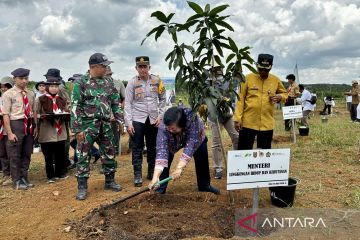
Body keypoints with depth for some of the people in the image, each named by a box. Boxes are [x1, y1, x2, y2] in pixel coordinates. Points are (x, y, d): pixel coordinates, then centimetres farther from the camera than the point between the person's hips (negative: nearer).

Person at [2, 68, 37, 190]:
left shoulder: (30, 94, 8)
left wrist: (35, 126, 7)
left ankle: (24, 178, 29)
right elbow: (5, 115, -11)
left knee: (27, 154, 14)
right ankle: (17, 182, 19)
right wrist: (9, 133, -16)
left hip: (29, 125, 5)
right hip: (16, 124, -5)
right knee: (15, 156, 5)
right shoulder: (8, 94, -7)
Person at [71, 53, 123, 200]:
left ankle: (110, 181, 28)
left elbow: (115, 104, 14)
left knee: (109, 154, 12)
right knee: (83, 156, -1)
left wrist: (119, 121, 8)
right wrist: (77, 129, -15)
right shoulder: (81, 83, -7)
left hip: (105, 125, 5)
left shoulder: (108, 83, 8)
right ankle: (82, 187, 10)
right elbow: (75, 107, -10)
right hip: (87, 124, -5)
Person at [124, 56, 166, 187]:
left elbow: (162, 99, 9)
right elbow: (128, 104, -5)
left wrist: (160, 116, 0)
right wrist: (128, 123, -11)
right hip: (137, 119, -2)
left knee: (153, 147, 12)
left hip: (153, 119, 3)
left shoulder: (157, 81, 1)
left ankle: (151, 172, 26)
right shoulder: (132, 83, -4)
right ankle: (137, 176, 7)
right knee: (137, 148, -1)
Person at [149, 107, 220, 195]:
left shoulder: (192, 119, -44)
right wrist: (155, 177, -56)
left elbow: (190, 145, -46)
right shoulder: (163, 127, -39)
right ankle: (160, 189, -5)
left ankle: (205, 186, 16)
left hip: (196, 137, 0)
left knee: (202, 158, -6)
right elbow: (161, 150, -46)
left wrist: (179, 168, -55)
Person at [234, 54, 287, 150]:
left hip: (267, 124, 2)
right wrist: (238, 118, -8)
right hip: (248, 123, -2)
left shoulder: (275, 80, 4)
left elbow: (285, 93, 19)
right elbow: (240, 99, -3)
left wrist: (280, 97, -5)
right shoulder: (248, 78, -4)